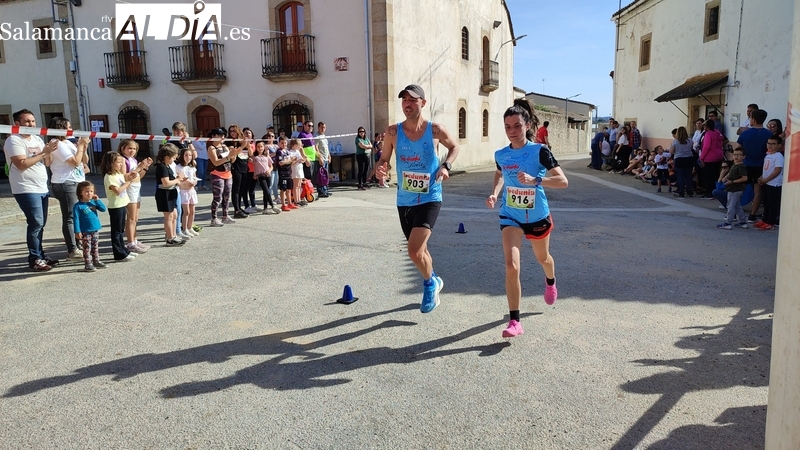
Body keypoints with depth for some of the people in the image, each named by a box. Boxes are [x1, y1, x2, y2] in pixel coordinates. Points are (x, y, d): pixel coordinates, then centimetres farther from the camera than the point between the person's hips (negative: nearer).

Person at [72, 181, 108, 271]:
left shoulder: (93, 202, 6)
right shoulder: (78, 206, -11)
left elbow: (103, 209, 1)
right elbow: (76, 219, -12)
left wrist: (97, 200, -10)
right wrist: (77, 231, -15)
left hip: (96, 230, 6)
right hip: (85, 232, -6)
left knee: (95, 247, 16)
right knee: (87, 248, 0)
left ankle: (96, 261, 26)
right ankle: (88, 264, 5)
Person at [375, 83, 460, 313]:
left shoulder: (435, 130, -8)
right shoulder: (393, 132, -5)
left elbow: (454, 147, 10)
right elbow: (384, 158, 6)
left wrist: (446, 165, -7)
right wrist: (381, 168, -17)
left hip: (430, 199, -3)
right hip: (404, 200, 4)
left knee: (415, 251, -16)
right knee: (419, 250, 18)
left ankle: (429, 284, 14)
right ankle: (433, 281, 45)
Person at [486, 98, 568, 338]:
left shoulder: (540, 151, -17)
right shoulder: (501, 154, -5)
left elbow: (563, 181, -21)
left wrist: (535, 179, -36)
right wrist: (494, 194, -1)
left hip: (537, 217, -1)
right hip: (510, 217, 1)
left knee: (542, 258, 24)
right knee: (511, 265, -16)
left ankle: (550, 282, 62)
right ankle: (514, 321, -8)